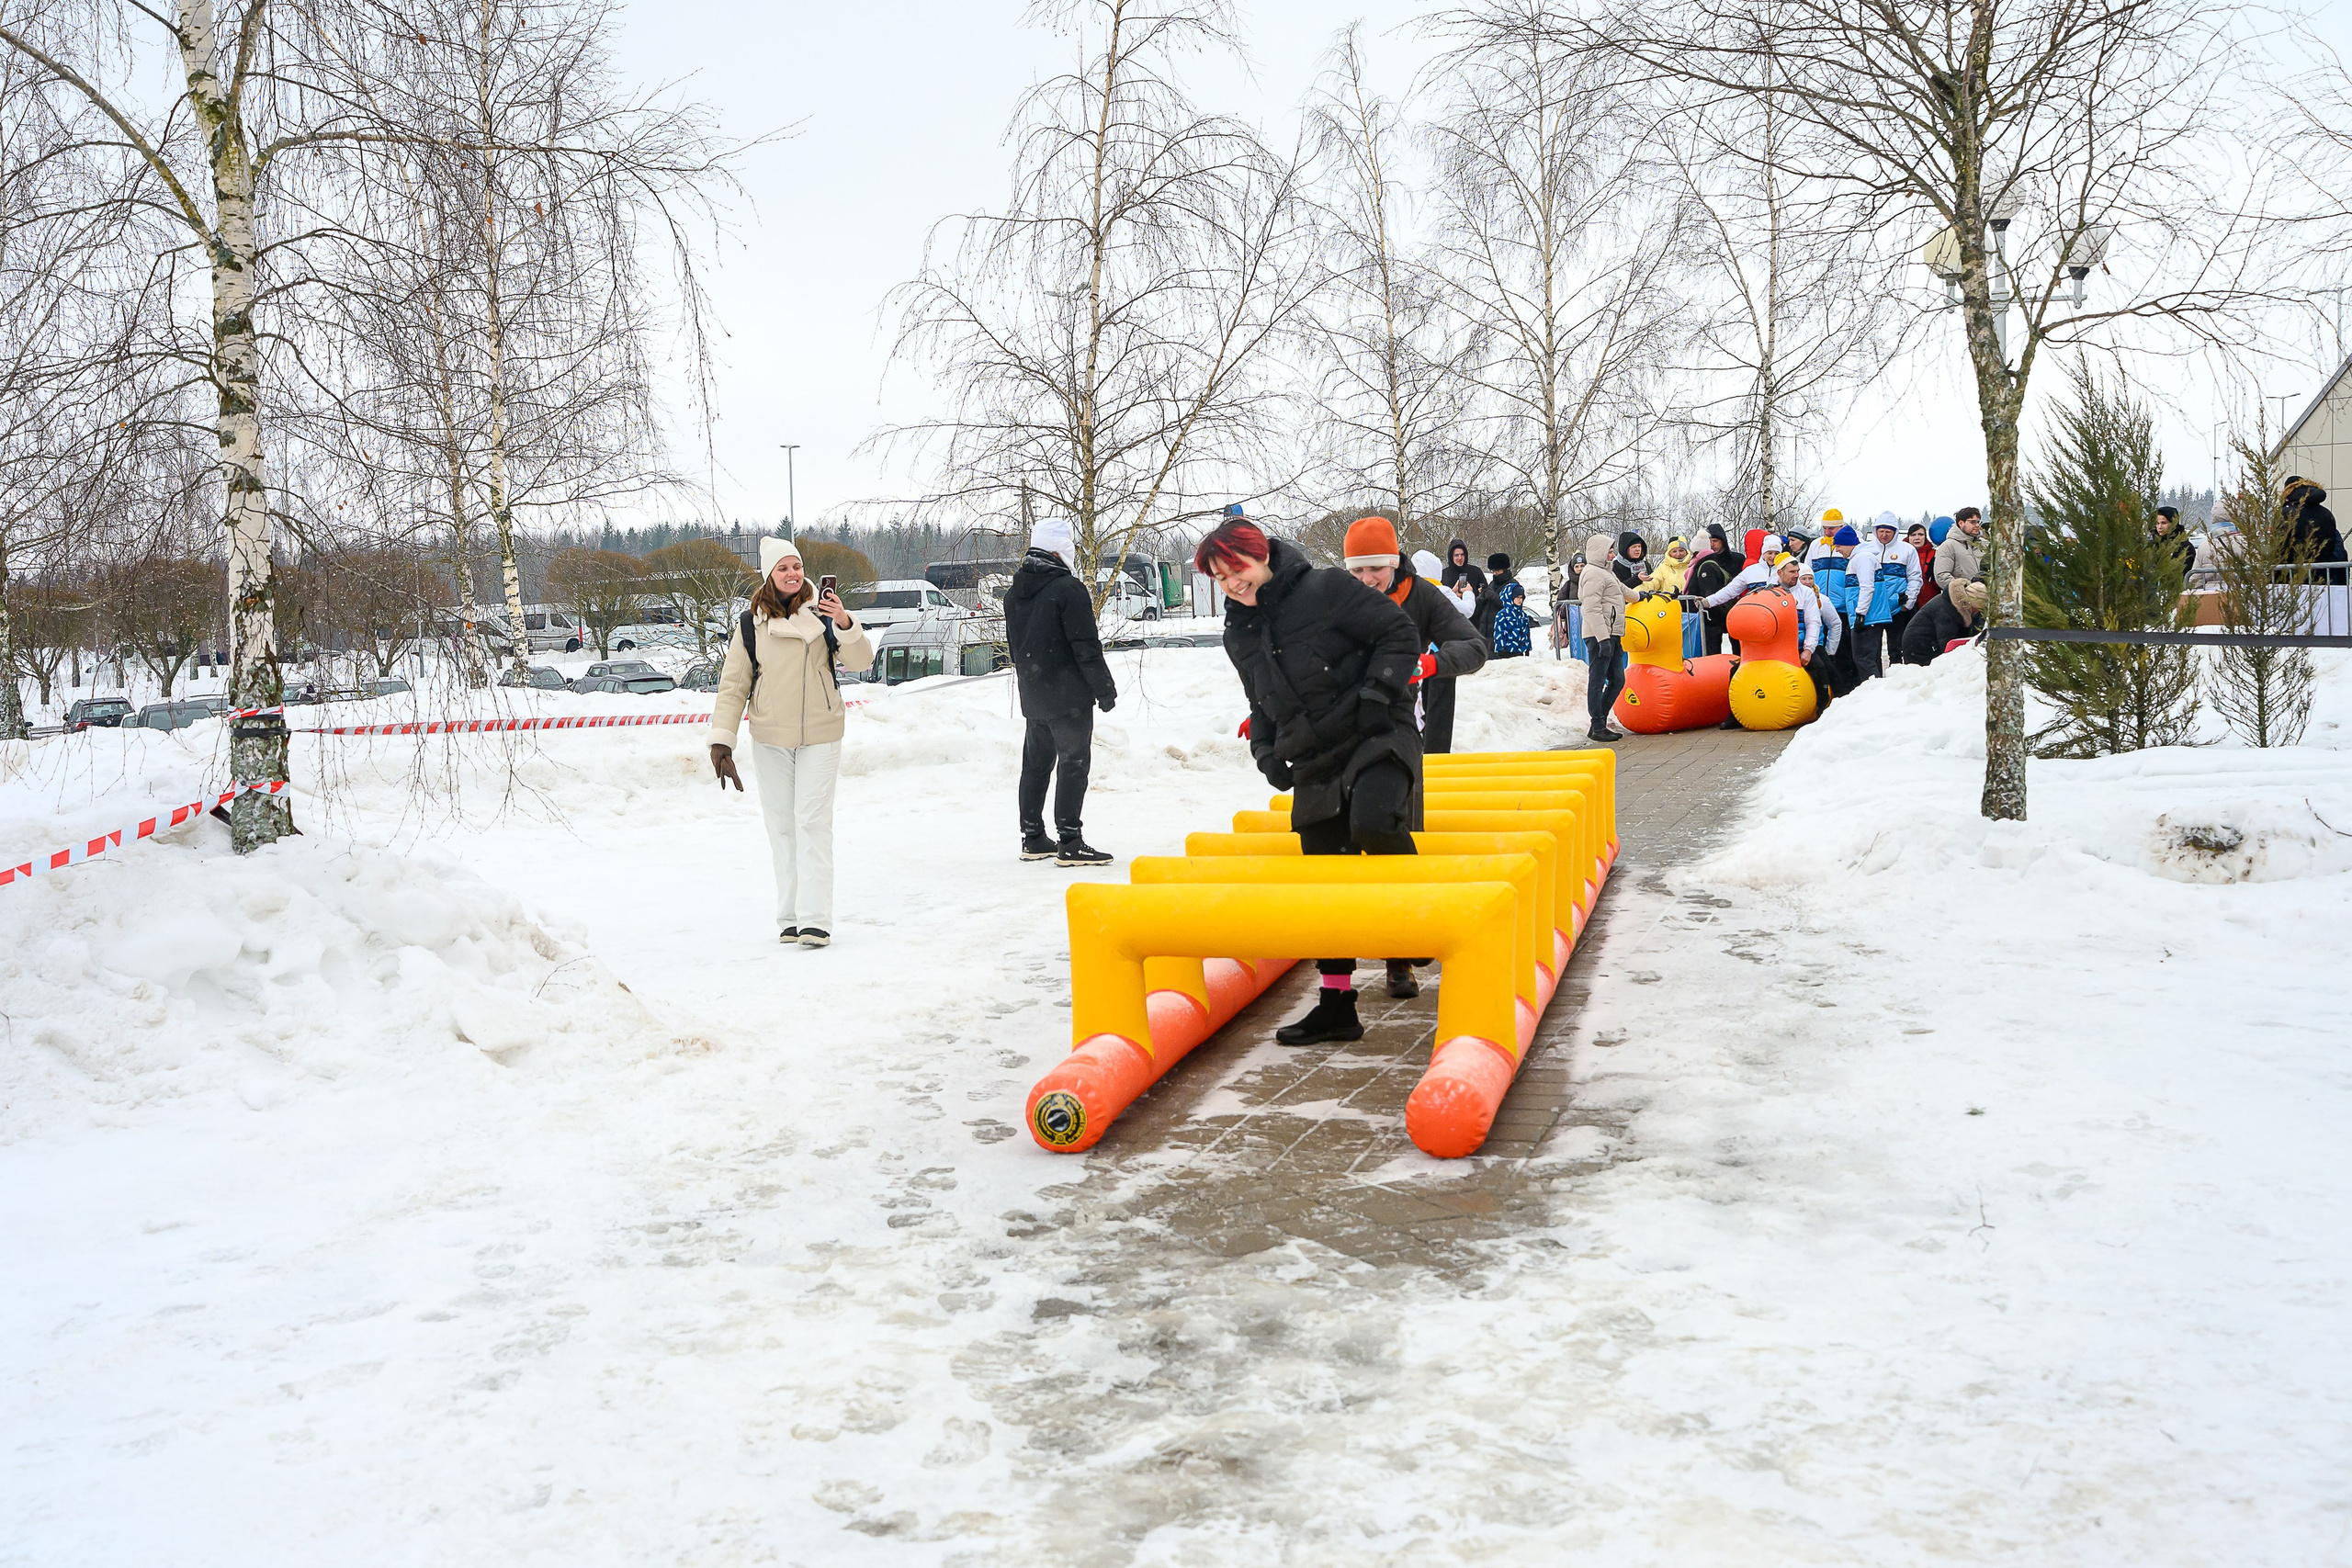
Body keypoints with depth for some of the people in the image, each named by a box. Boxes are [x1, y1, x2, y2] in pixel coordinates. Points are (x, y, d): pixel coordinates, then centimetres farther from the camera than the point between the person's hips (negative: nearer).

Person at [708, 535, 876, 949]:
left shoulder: (822, 614, -3)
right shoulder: (749, 625, 0)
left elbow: (860, 661, -8)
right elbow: (732, 685, 2)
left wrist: (845, 624, -26)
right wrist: (721, 739, -4)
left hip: (820, 736, -2)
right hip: (770, 740, 2)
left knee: (813, 822, -7)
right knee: (780, 825, 7)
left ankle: (815, 919, -10)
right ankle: (789, 917, 15)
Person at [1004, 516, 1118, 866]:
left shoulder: (1014, 592, 11)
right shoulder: (1069, 588, -15)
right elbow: (1086, 647, -16)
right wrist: (1105, 689, -9)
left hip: (1032, 697, 8)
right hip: (1069, 696, -8)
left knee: (1036, 763, 15)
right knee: (1073, 763, -5)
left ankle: (1033, 838, 20)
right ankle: (1069, 843, -8)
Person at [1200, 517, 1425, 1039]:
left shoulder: (1326, 588, -9)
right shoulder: (1240, 633, 10)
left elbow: (1398, 633, -7)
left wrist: (1379, 689, -17)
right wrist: (1265, 749, 8)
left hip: (1377, 740, -6)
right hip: (1314, 766, 6)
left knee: (1373, 824, -34)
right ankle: (1337, 1005, 14)